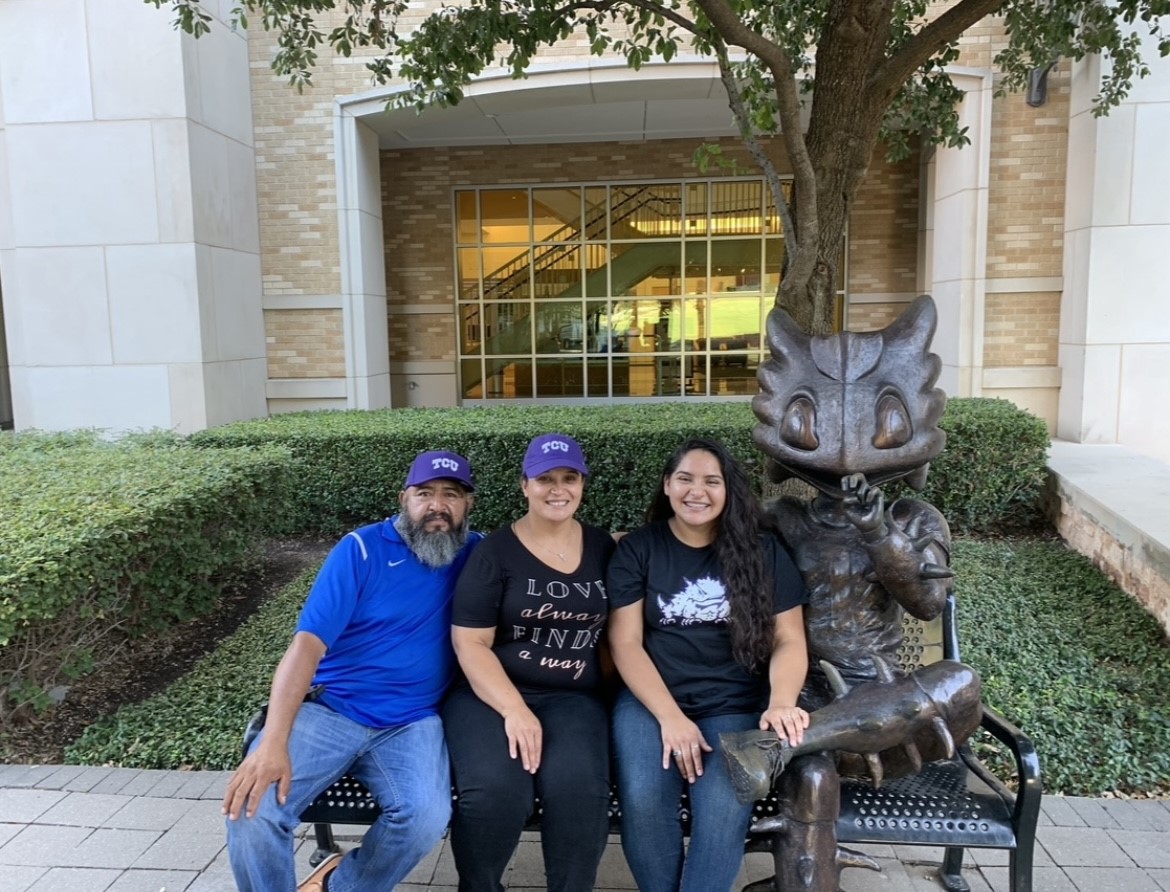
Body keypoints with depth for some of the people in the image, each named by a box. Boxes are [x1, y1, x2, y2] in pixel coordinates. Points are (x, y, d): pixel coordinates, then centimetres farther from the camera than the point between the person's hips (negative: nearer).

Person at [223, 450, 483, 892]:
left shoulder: (476, 554, 5)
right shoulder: (362, 549, -5)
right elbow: (308, 644, -13)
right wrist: (273, 742, -25)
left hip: (411, 724, 2)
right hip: (328, 710, -1)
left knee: (427, 816, -27)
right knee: (252, 806, -24)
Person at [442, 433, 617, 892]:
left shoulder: (603, 548, 9)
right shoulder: (495, 552, -2)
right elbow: (470, 644, -6)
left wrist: (610, 693, 3)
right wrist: (514, 710, -17)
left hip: (573, 698, 2)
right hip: (490, 694, -2)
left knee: (579, 790, -28)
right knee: (494, 792, -28)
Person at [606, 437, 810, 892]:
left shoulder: (762, 551, 5)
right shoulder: (637, 549, 3)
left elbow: (789, 640, 4)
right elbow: (625, 642, -2)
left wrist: (780, 703, -16)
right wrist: (670, 717, -14)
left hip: (735, 705, 0)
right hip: (650, 699, 0)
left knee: (724, 805, -26)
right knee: (642, 798, -25)